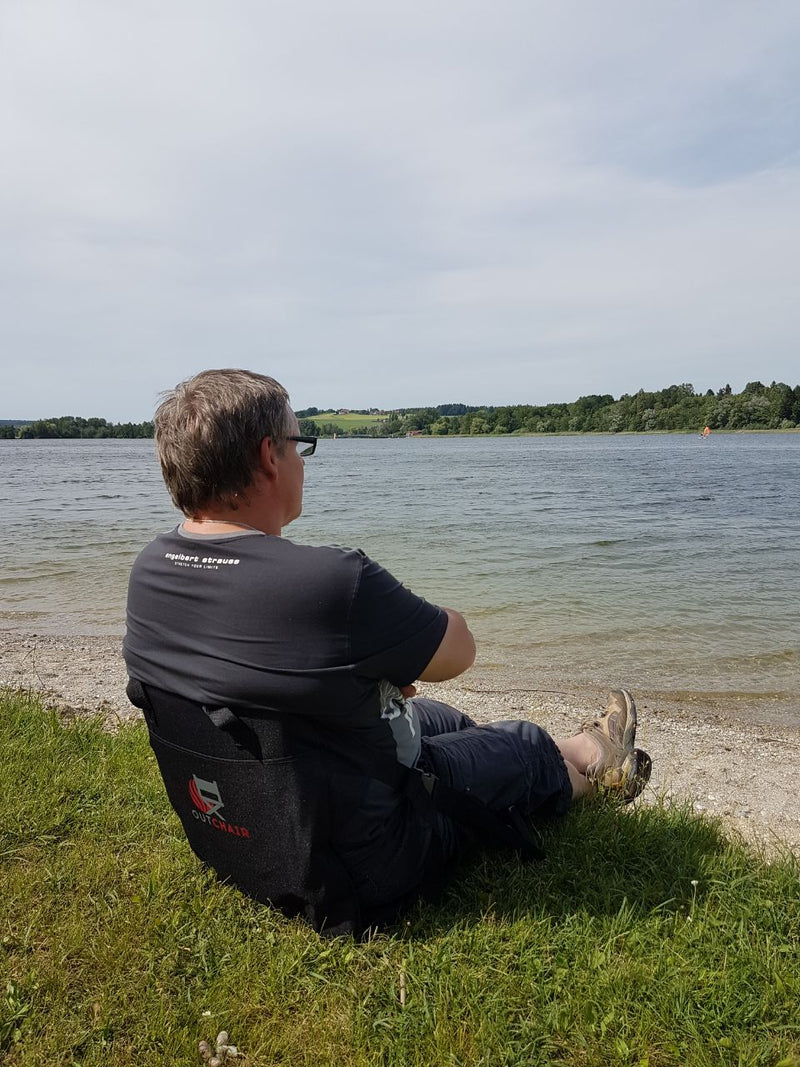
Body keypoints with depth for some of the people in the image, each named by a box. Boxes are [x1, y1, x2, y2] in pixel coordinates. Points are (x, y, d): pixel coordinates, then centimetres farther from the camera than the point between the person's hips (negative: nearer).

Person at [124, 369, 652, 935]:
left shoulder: (148, 571, -11)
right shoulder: (330, 581, -37)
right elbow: (458, 651, -19)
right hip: (359, 873, -7)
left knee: (429, 716, 29)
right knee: (526, 746, 17)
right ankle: (595, 762, 54)